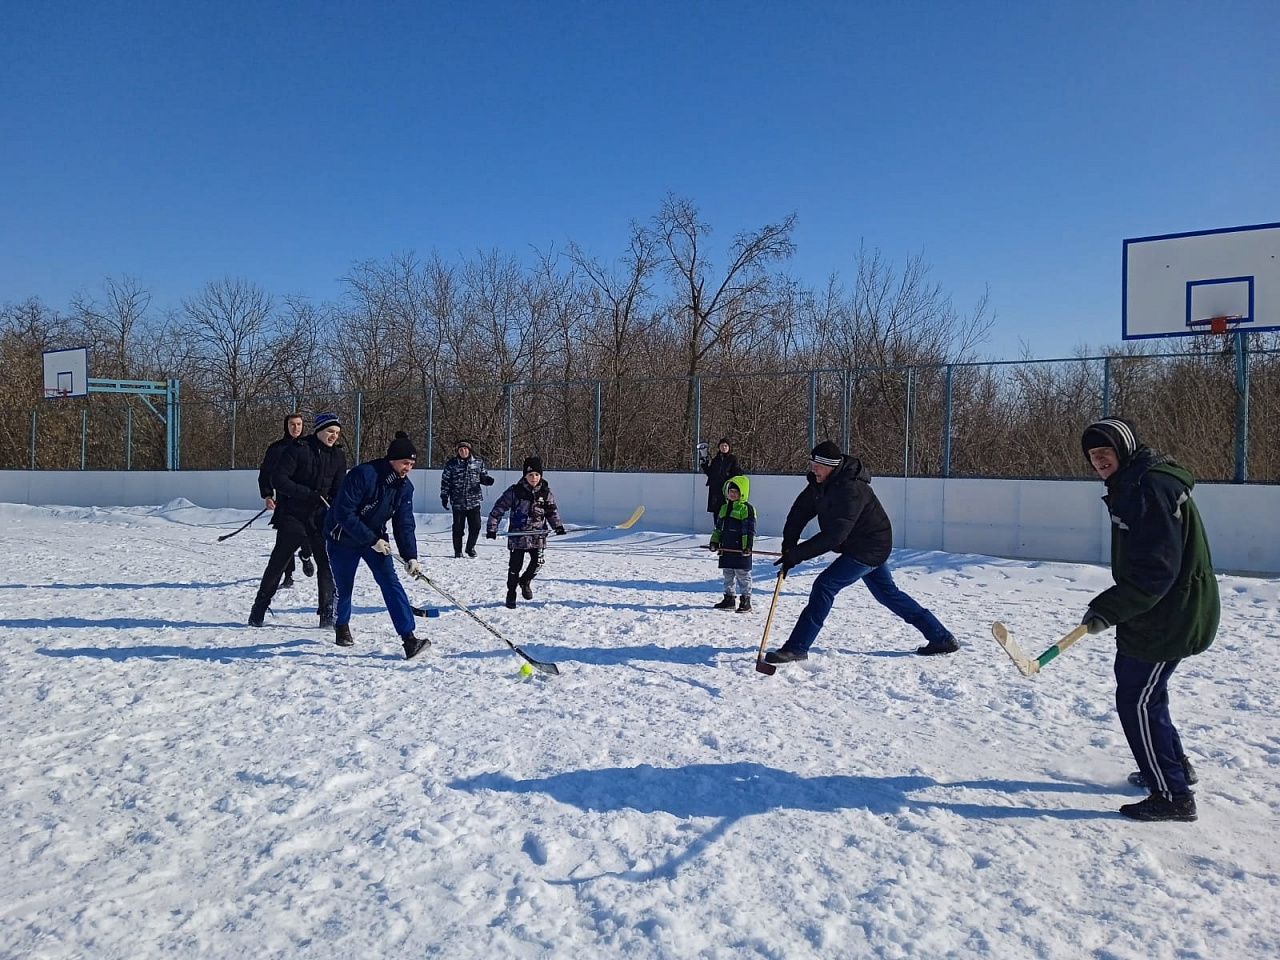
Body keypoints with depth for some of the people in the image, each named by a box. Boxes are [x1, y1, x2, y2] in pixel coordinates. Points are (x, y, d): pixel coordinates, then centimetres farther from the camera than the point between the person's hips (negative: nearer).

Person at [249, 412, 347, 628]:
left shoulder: (338, 456, 6)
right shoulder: (297, 450, -10)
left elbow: (339, 489, 8)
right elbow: (278, 480, -14)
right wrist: (308, 493, -21)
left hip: (321, 519, 4)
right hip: (293, 516, -4)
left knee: (327, 564, -1)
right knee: (277, 563, 4)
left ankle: (327, 613, 7)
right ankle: (259, 608, 20)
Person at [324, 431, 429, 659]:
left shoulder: (404, 486, -8)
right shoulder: (363, 475, -28)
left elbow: (404, 524, -5)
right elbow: (344, 513, -27)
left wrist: (410, 556, -16)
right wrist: (372, 540, -27)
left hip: (375, 537, 5)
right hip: (343, 537, -4)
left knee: (390, 582, -10)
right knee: (343, 587, 6)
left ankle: (408, 638, -16)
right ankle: (341, 626, 38)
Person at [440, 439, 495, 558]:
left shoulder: (478, 462, 5)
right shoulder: (451, 464, 0)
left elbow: (483, 476, 14)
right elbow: (445, 481, 5)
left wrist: (487, 480, -10)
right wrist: (444, 497, 2)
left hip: (474, 500, 1)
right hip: (458, 502, -1)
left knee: (475, 526, 2)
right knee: (458, 527, 4)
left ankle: (470, 547, 24)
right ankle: (458, 551, 18)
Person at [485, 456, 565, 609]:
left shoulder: (546, 492, 1)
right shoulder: (515, 491, -9)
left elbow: (552, 511, 11)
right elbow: (498, 508, -4)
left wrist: (558, 526, -3)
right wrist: (491, 528, -7)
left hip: (538, 534, 2)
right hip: (518, 533, -2)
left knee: (537, 562, -6)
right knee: (515, 565, 3)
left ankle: (525, 581, 26)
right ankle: (511, 593, 23)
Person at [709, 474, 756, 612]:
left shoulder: (747, 509, -8)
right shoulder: (724, 508, 14)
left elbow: (750, 530, -12)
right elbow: (718, 527, 19)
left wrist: (748, 545, -19)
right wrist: (714, 541, 9)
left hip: (741, 549, -7)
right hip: (726, 548, 7)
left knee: (743, 575, 0)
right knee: (728, 575, 14)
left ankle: (746, 600, 7)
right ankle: (729, 598, 23)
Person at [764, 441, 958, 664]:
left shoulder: (850, 490, -31)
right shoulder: (822, 482, -4)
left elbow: (833, 536, -35)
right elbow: (800, 511, -4)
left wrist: (795, 555, -35)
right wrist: (788, 546, -17)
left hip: (869, 549, -10)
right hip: (869, 546, 10)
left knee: (825, 586, -16)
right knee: (888, 593, 20)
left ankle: (796, 648, -13)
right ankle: (941, 638, 32)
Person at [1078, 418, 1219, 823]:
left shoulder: (1150, 487, -23)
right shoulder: (1131, 484, 11)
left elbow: (1156, 568, -28)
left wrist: (1108, 609, -26)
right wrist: (1113, 607, 18)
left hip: (1169, 617, -11)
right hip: (1155, 612, 11)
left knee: (1137, 701, -4)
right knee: (1138, 690, 24)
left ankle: (1173, 797, 7)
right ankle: (1175, 765, 41)